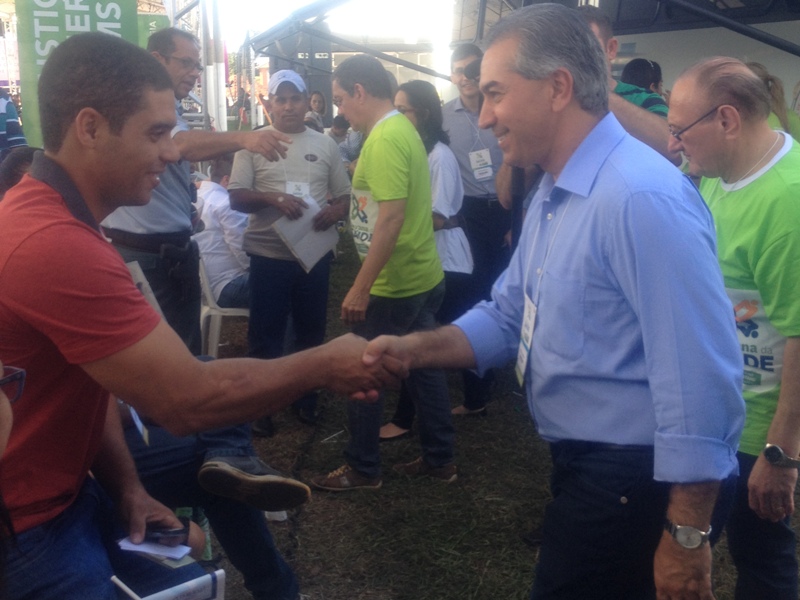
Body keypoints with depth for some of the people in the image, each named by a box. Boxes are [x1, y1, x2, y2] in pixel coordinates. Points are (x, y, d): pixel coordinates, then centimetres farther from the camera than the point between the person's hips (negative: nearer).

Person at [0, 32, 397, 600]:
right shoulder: (55, 246, -30)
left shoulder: (49, 216, 7)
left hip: (66, 493, 9)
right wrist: (324, 365, -16)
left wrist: (126, 488, 0)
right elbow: (188, 399, -28)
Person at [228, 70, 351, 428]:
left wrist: (335, 211, -13)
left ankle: (305, 398, 29)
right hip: (268, 254, -2)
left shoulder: (325, 144, 8)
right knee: (264, 333, 5)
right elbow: (237, 198, -4)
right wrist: (273, 198, -22)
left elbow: (345, 195, 10)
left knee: (311, 330, 13)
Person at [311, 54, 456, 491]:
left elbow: (391, 217, -26)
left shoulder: (385, 138, -19)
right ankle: (439, 459, 29)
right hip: (424, 276, 10)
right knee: (424, 366, 17)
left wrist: (360, 288, -24)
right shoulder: (402, 128, 11)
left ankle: (362, 470, 18)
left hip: (394, 286, -10)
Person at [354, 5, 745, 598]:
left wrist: (687, 536, -22)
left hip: (637, 482, -10)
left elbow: (700, 380, -28)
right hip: (585, 465, 10)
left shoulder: (641, 198, -27)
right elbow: (507, 316, 9)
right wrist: (417, 347, -8)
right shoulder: (553, 194, 8)